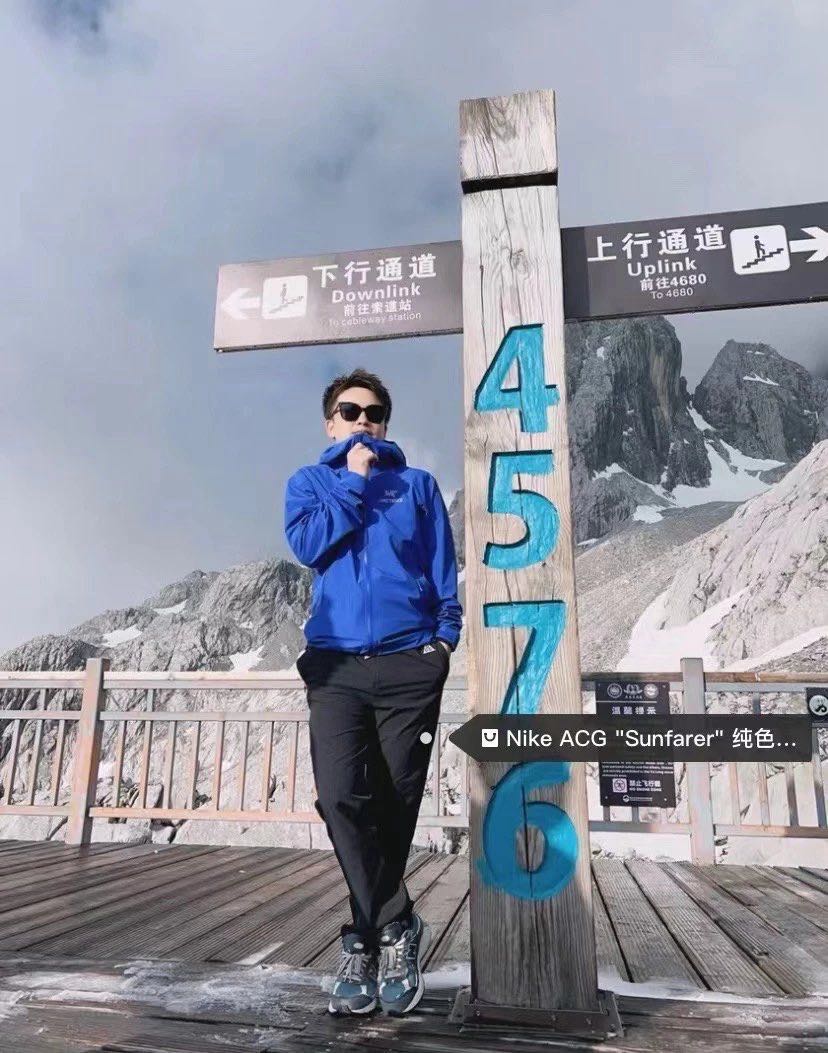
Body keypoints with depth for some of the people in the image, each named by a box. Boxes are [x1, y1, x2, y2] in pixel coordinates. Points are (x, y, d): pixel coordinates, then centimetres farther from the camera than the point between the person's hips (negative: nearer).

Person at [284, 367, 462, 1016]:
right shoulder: (309, 482, 17)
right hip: (335, 665, 0)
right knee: (341, 798, -14)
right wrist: (354, 479, 1)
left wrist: (444, 636, -2)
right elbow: (309, 544, -4)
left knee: (394, 807, 2)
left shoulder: (418, 484, 15)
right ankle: (397, 927, 4)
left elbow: (443, 571, 10)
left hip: (410, 664, 0)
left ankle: (366, 939, 21)